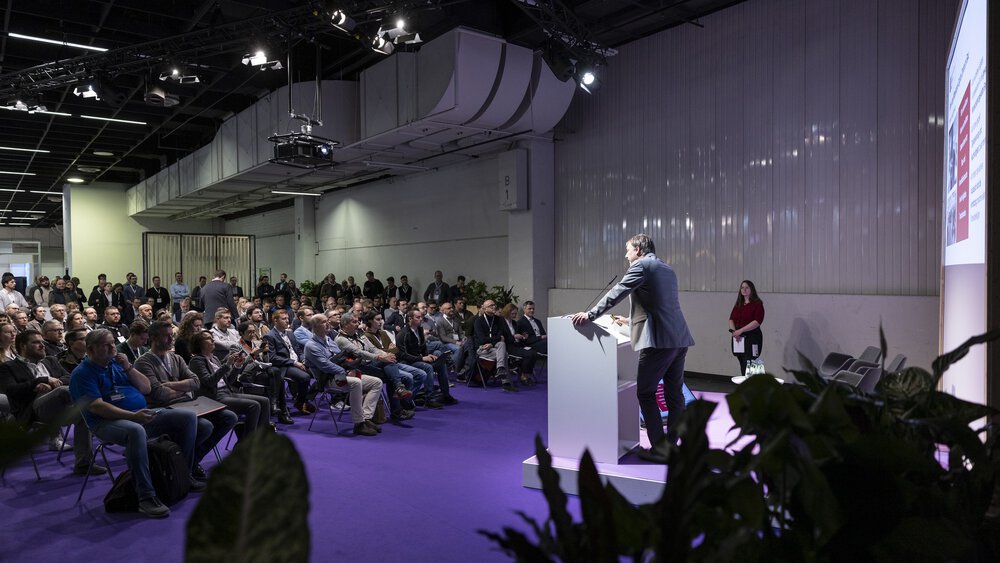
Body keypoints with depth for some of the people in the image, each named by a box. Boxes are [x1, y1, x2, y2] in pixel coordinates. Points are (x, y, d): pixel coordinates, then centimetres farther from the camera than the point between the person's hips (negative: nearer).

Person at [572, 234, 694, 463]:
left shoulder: (641, 265, -3)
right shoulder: (667, 269, 22)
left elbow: (616, 293, -11)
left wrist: (590, 315, -7)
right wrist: (632, 320, 37)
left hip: (658, 340, -9)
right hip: (679, 338, 9)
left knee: (645, 393, 0)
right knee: (674, 393, 12)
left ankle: (659, 449, 1)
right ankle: (670, 446, 18)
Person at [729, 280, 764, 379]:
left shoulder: (757, 304, -4)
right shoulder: (738, 304, 17)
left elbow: (757, 322, -15)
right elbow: (731, 319, 12)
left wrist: (740, 330, -18)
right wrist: (733, 331, -8)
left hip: (752, 338, -6)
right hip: (738, 338, 6)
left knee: (748, 366, -11)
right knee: (742, 366, 9)